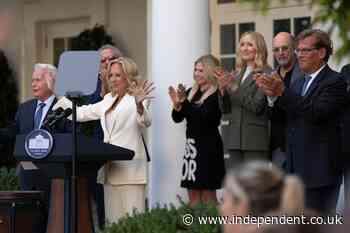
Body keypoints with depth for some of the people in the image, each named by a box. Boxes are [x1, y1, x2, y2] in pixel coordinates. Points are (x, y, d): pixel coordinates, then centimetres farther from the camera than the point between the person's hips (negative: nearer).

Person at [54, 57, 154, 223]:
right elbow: (82, 113, 29)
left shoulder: (135, 99, -2)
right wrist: (61, 100, 32)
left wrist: (139, 105, -41)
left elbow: (145, 122, -21)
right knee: (112, 220, 5)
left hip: (129, 170, -8)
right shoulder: (109, 100, 21)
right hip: (110, 169, 8)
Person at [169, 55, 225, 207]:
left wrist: (185, 101, -24)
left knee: (208, 194, -4)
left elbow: (205, 117, -22)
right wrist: (176, 104, -8)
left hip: (208, 147, -7)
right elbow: (177, 118, 12)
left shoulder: (217, 95, -9)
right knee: (193, 195, 7)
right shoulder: (192, 92, 12)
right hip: (191, 145, 7)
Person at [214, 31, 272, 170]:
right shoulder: (236, 74, 16)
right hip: (233, 139, 6)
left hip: (255, 141, -6)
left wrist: (234, 87, -17)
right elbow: (225, 109, 13)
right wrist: (223, 88, -5)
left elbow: (257, 106, -14)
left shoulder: (267, 74, -4)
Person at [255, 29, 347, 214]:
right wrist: (274, 95, -7)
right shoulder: (299, 82, 18)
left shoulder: (334, 82, -9)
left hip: (319, 170, -8)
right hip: (296, 167, 8)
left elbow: (317, 113, -24)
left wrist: (283, 93, -26)